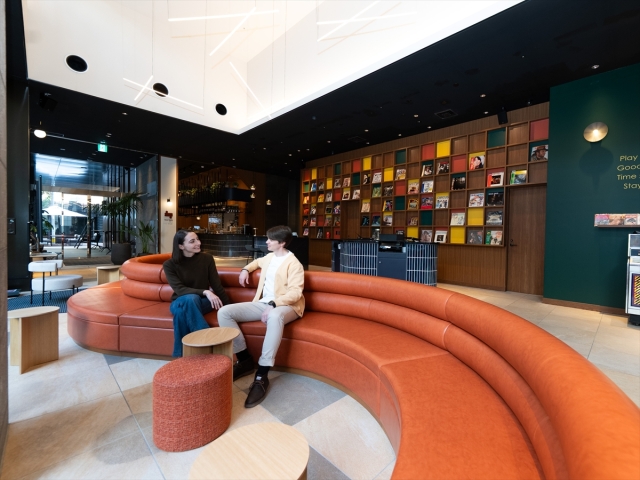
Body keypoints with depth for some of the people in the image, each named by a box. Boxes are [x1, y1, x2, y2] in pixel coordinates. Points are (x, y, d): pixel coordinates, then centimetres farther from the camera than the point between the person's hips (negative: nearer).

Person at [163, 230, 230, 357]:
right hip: (181, 303, 0)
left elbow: (217, 285, -5)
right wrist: (205, 292, -37)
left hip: (202, 301, 1)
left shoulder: (207, 258, -7)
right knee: (190, 298, -38)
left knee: (182, 313, -35)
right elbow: (179, 289, -21)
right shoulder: (169, 264, -9)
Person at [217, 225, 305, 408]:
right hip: (262, 303, 8)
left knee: (275, 317, -45)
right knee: (224, 312, -10)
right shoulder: (269, 257, 16)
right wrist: (246, 270, 21)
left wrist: (273, 304, -30)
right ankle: (245, 359, -3)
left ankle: (262, 376, -35)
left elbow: (295, 292, -18)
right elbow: (257, 262, 41)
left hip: (286, 306, -7)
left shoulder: (293, 263, -8)